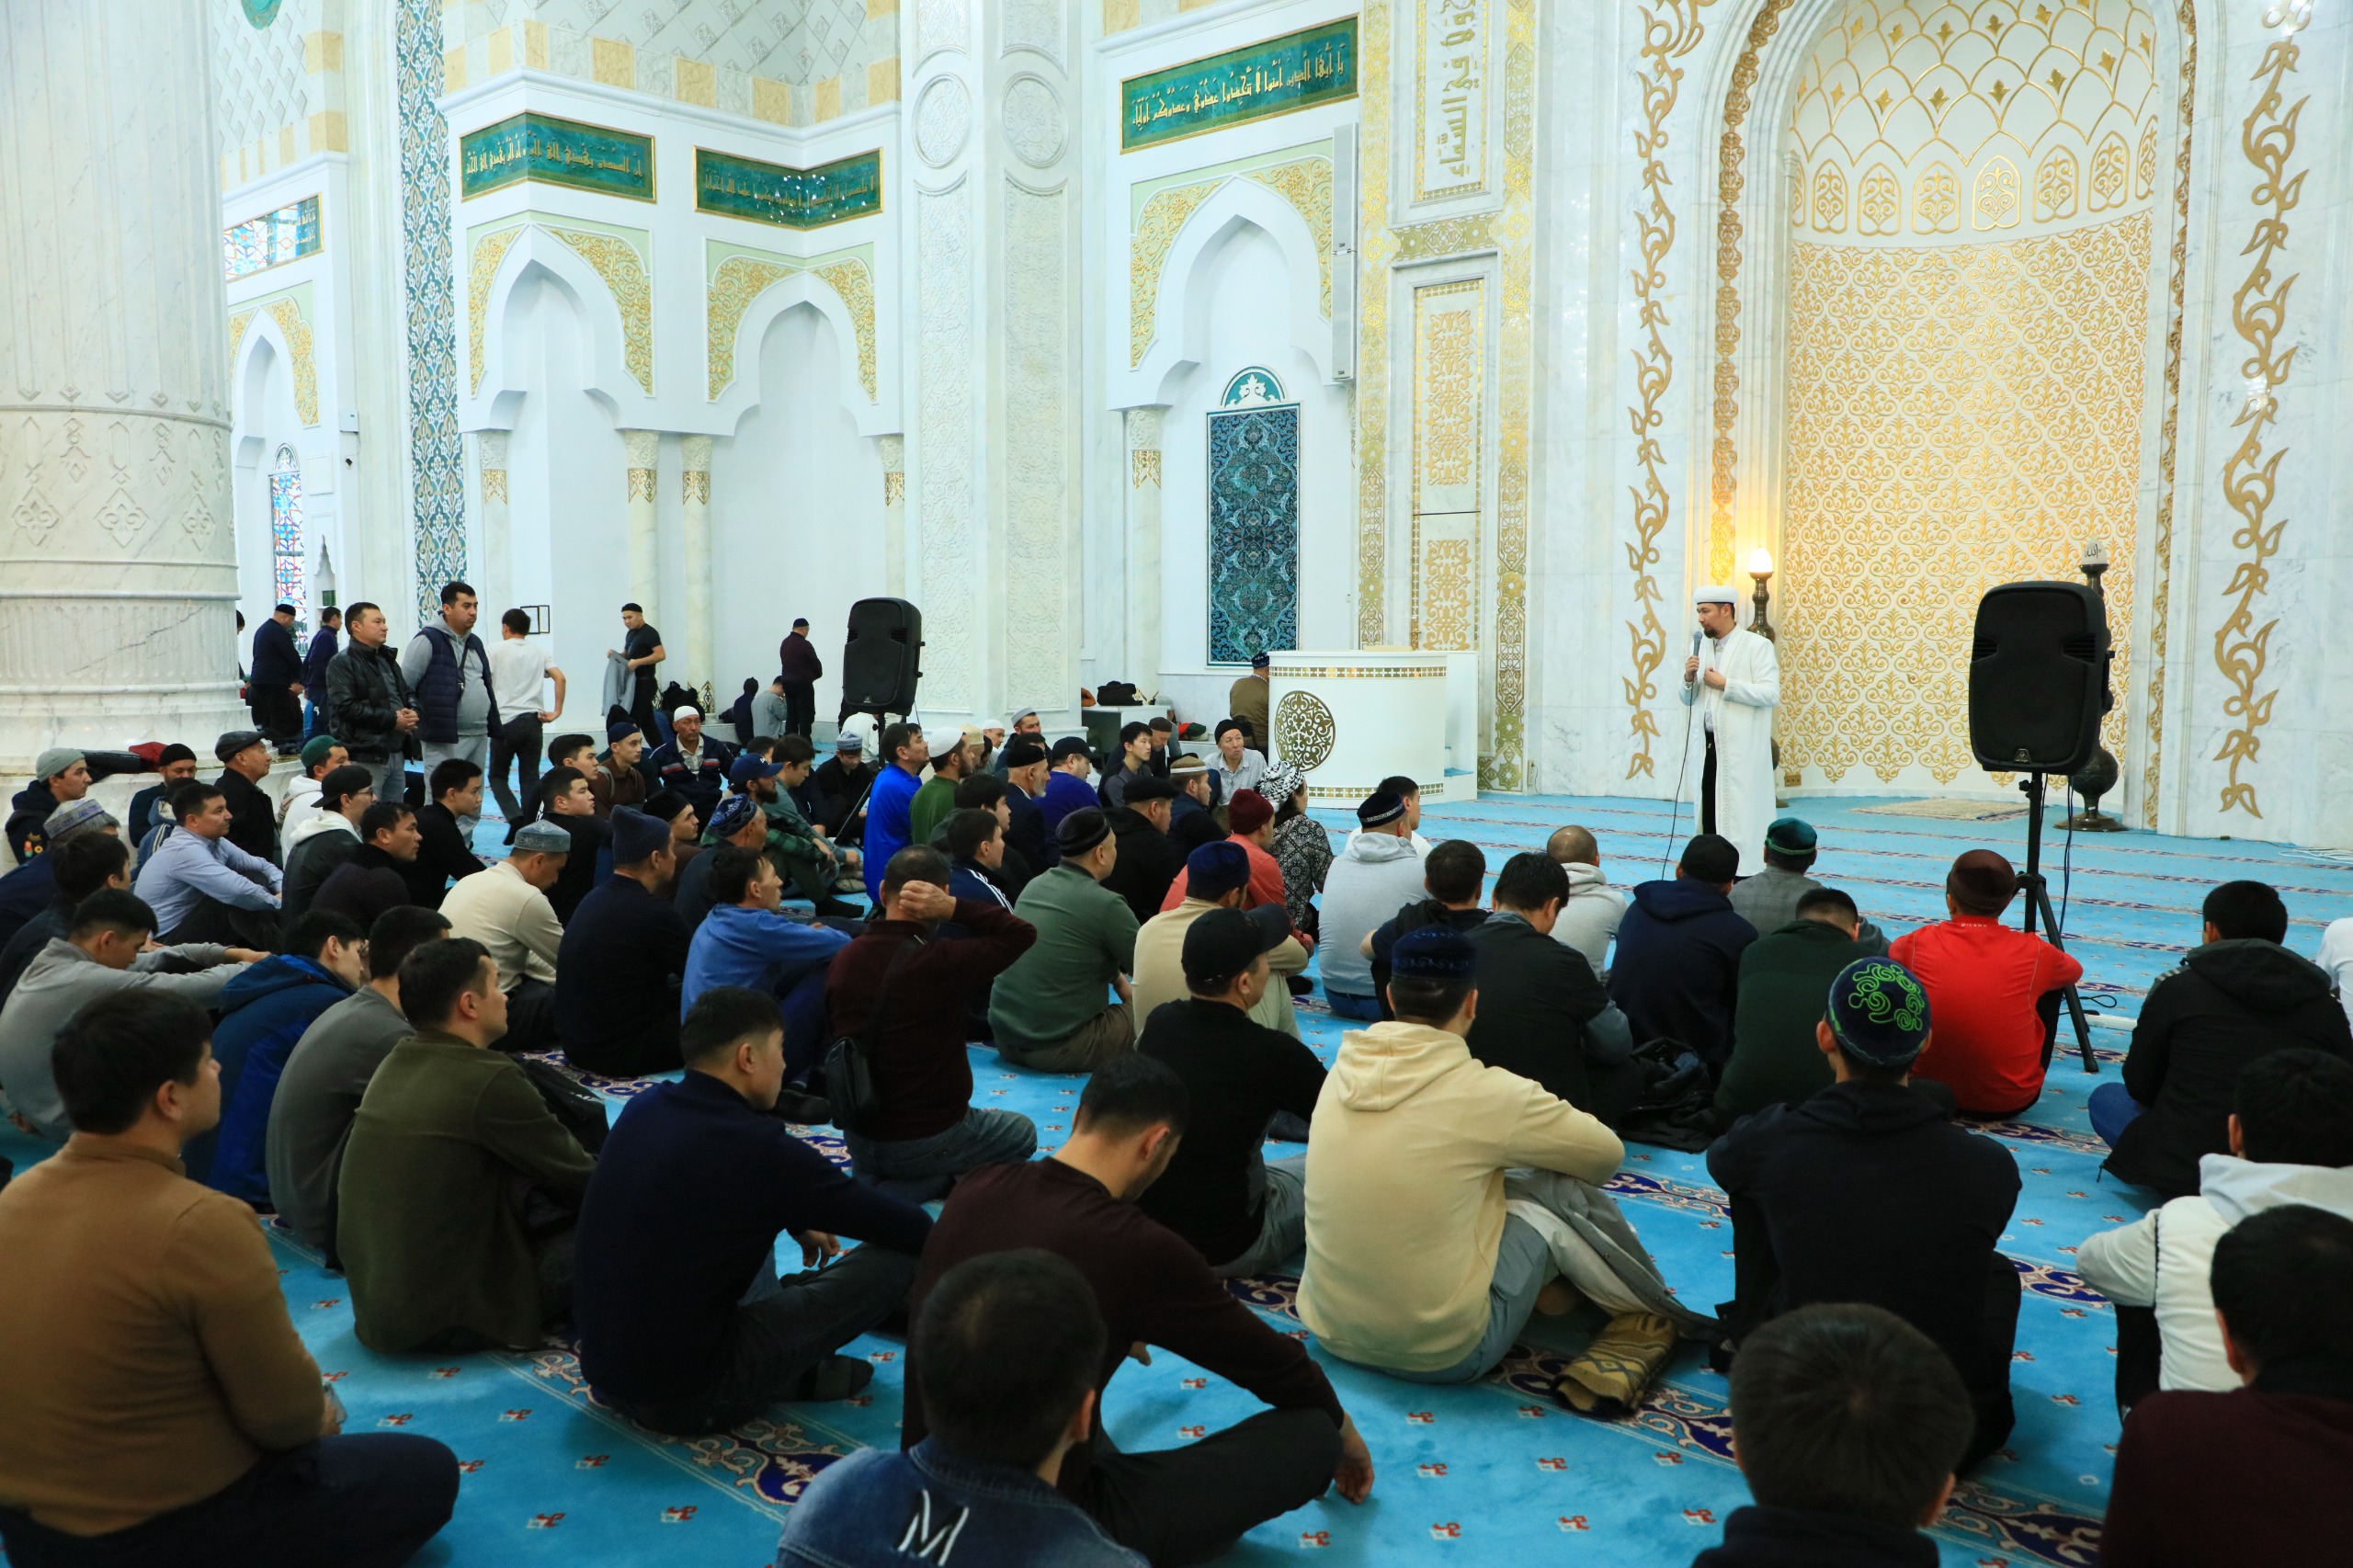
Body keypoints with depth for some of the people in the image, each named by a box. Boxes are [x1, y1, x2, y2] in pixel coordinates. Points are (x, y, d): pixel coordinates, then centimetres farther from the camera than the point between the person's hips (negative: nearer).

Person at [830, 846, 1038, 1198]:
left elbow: (833, 1038, 7)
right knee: (1023, 1132, 22)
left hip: (857, 1138, 7)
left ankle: (873, 1184, 8)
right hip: (929, 1139, -6)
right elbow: (1023, 932, -15)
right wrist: (952, 907, -22)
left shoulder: (843, 959, -5)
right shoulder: (941, 961, -25)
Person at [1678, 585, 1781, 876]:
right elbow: (1687, 699, 20)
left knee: (1739, 816, -4)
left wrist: (1725, 684, -14)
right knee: (1708, 815, 8)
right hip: (1707, 745, 6)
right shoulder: (1701, 647, 15)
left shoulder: (1757, 646, -3)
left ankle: (1742, 879, 1)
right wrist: (1689, 678, -1)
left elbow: (1771, 694, -14)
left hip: (1740, 751, -6)